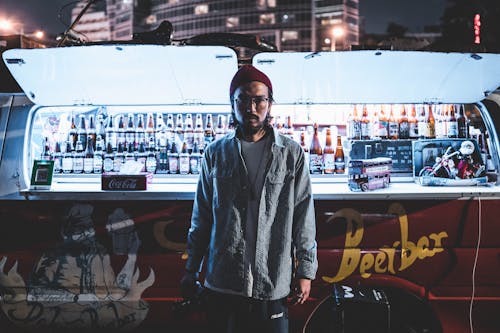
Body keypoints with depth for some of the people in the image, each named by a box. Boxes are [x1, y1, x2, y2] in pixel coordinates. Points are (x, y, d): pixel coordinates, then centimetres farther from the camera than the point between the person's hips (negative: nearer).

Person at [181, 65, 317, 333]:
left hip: (273, 284, -1)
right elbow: (202, 217, 10)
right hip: (222, 284, 1)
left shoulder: (292, 154, 2)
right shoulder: (216, 153, 6)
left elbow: (303, 215, 3)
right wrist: (191, 272, 10)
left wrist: (305, 270, 0)